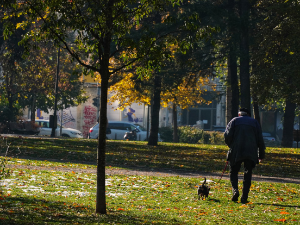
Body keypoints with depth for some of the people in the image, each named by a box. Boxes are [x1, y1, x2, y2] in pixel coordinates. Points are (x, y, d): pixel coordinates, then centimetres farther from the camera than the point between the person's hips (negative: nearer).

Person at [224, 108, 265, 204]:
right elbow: (260, 140, 9)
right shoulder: (254, 122, 14)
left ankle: (235, 190, -12)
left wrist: (231, 146, 13)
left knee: (234, 172, 11)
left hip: (236, 152, -1)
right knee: (247, 175, 6)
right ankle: (244, 198, 0)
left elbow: (227, 135, -3)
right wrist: (261, 155, 13)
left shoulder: (234, 121, 9)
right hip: (251, 152, 1)